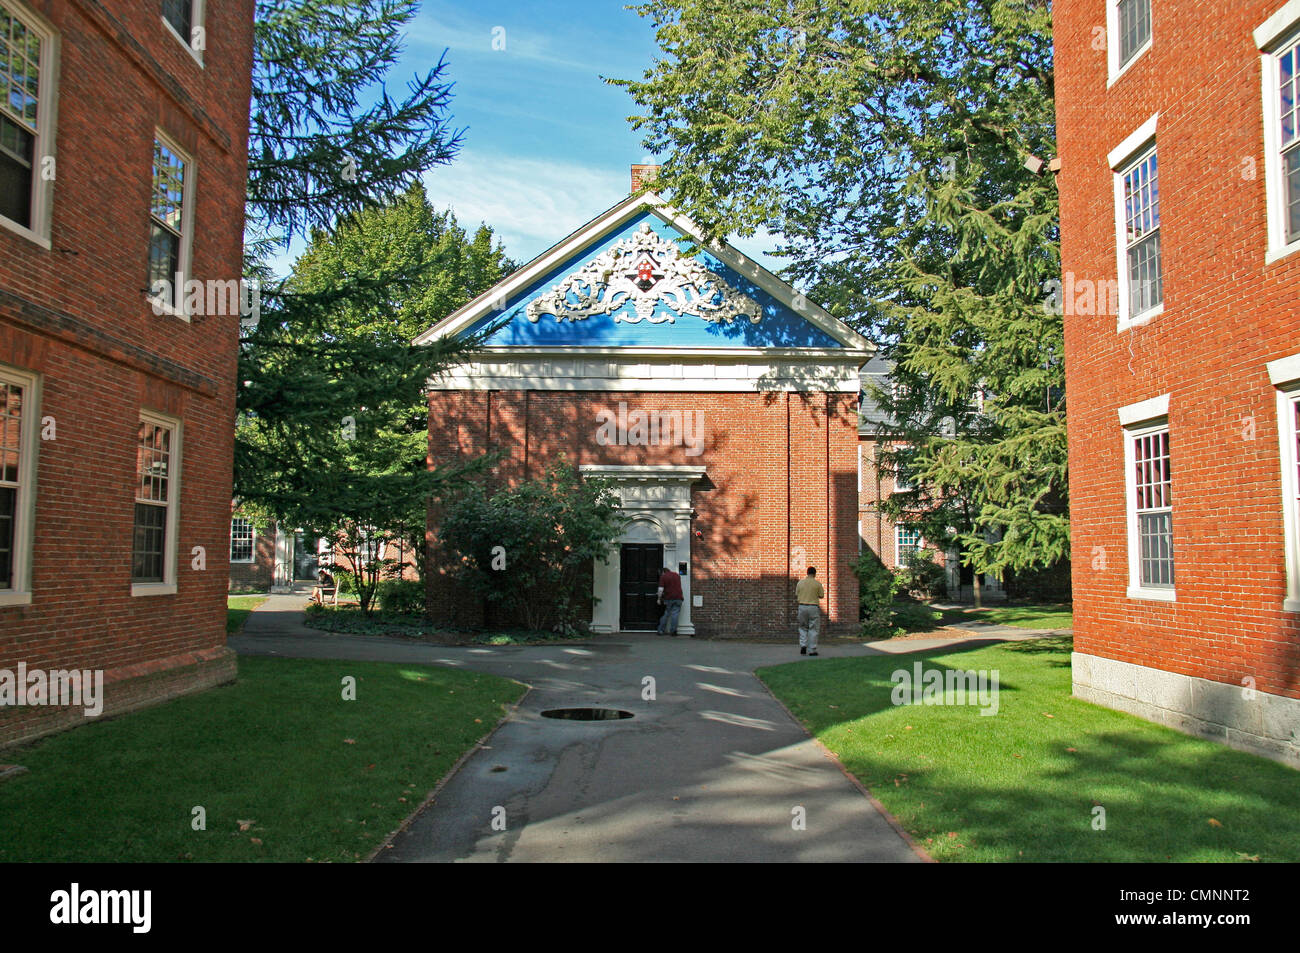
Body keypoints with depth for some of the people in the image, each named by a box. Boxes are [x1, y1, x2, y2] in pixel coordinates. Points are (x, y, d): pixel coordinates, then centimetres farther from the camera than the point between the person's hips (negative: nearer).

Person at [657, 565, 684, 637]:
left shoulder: (663, 576, -3)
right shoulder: (677, 575, 12)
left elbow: (661, 589, -11)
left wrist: (659, 598, -2)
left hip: (668, 598, -2)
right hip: (678, 598, 2)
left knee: (666, 614, 9)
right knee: (674, 614, 3)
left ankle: (661, 631, 12)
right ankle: (673, 632, 1)